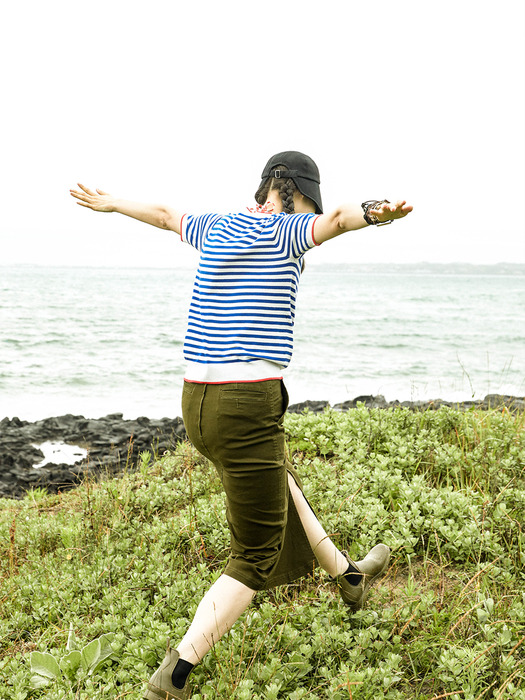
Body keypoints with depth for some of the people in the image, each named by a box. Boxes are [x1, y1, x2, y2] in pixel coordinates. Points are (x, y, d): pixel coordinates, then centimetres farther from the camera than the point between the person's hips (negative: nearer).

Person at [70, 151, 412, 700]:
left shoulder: (215, 229, 13)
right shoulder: (283, 231, -7)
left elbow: (164, 215, 33)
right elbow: (333, 219, -30)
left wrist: (110, 203, 51)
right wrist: (373, 213, -51)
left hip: (197, 402, 9)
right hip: (248, 407, -9)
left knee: (282, 490, 30)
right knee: (256, 558, 3)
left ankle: (348, 575, 52)